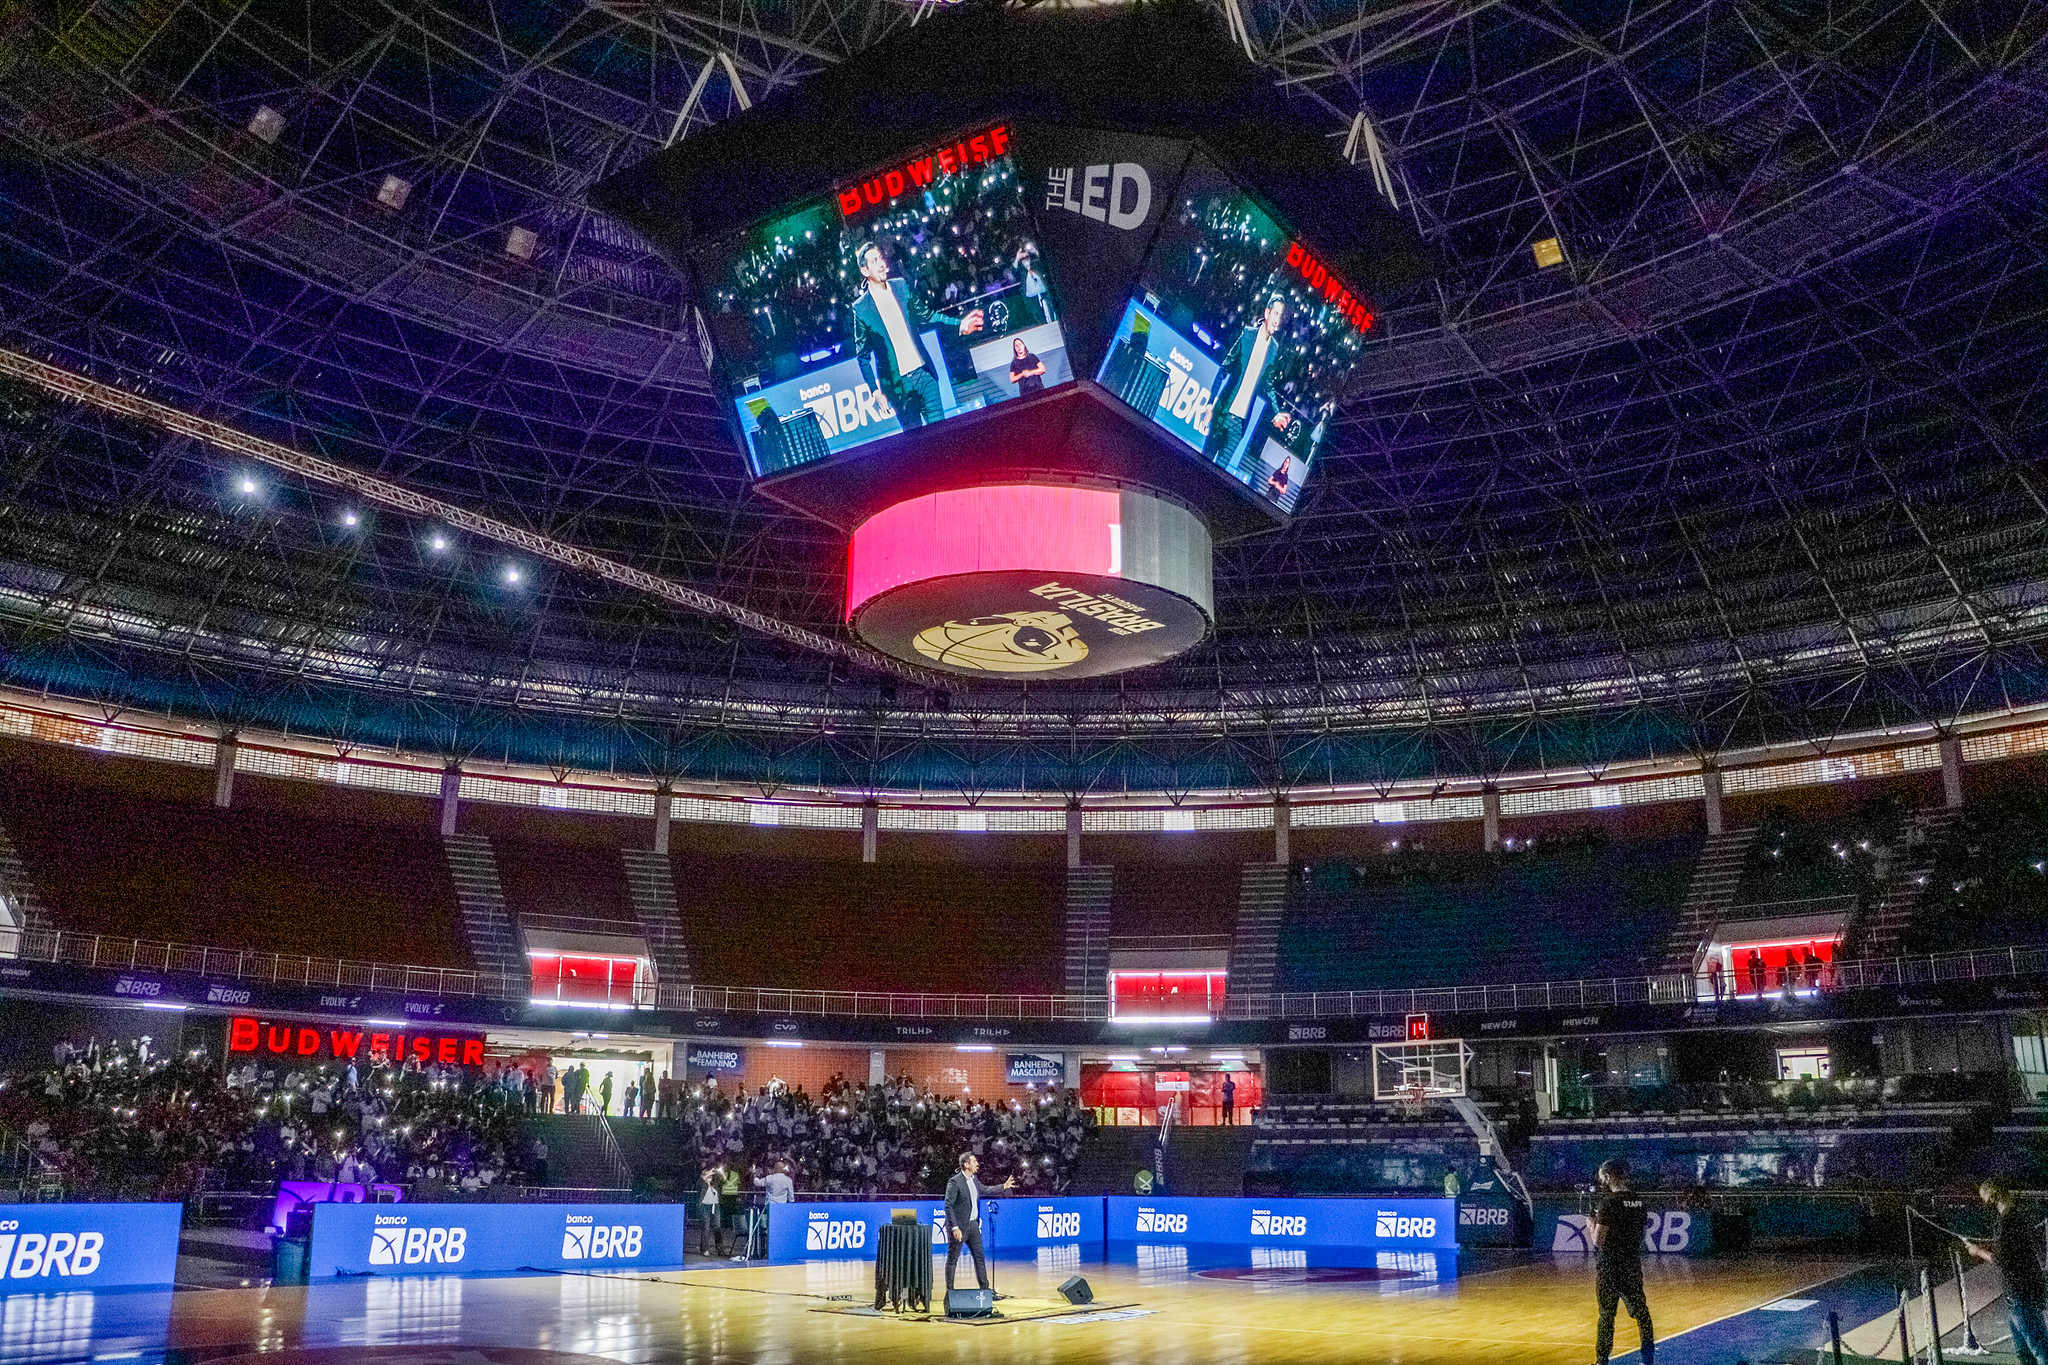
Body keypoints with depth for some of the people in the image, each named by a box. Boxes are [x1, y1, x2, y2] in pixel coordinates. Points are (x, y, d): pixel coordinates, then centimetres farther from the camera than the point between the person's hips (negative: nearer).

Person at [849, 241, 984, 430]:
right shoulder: (860, 308, -6)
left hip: (923, 373, 3)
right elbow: (863, 355, -2)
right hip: (897, 384, -3)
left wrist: (959, 325, -5)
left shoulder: (902, 287, 4)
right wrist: (875, 390, -9)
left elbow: (926, 315, 10)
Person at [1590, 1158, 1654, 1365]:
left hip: (1609, 1265, -6)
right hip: (1633, 1264, 6)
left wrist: (1592, 1222, 2)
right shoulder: (1641, 1202, 4)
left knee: (1607, 1315, 1)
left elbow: (1598, 1240, -17)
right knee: (1640, 1310, 13)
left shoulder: (1609, 1203, -16)